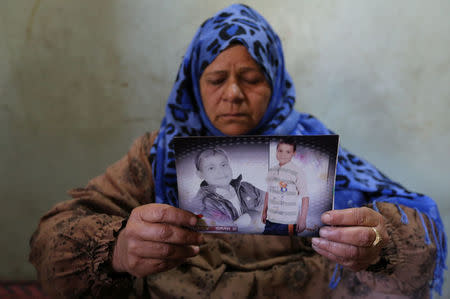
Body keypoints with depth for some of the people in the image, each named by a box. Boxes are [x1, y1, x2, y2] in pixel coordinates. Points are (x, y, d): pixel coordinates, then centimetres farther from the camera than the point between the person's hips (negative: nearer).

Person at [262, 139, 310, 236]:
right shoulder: (271, 171, 8)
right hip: (270, 220, 6)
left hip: (288, 223, -5)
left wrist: (302, 219, -13)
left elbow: (305, 197, -11)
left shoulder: (297, 172, -10)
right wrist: (264, 212, 18)